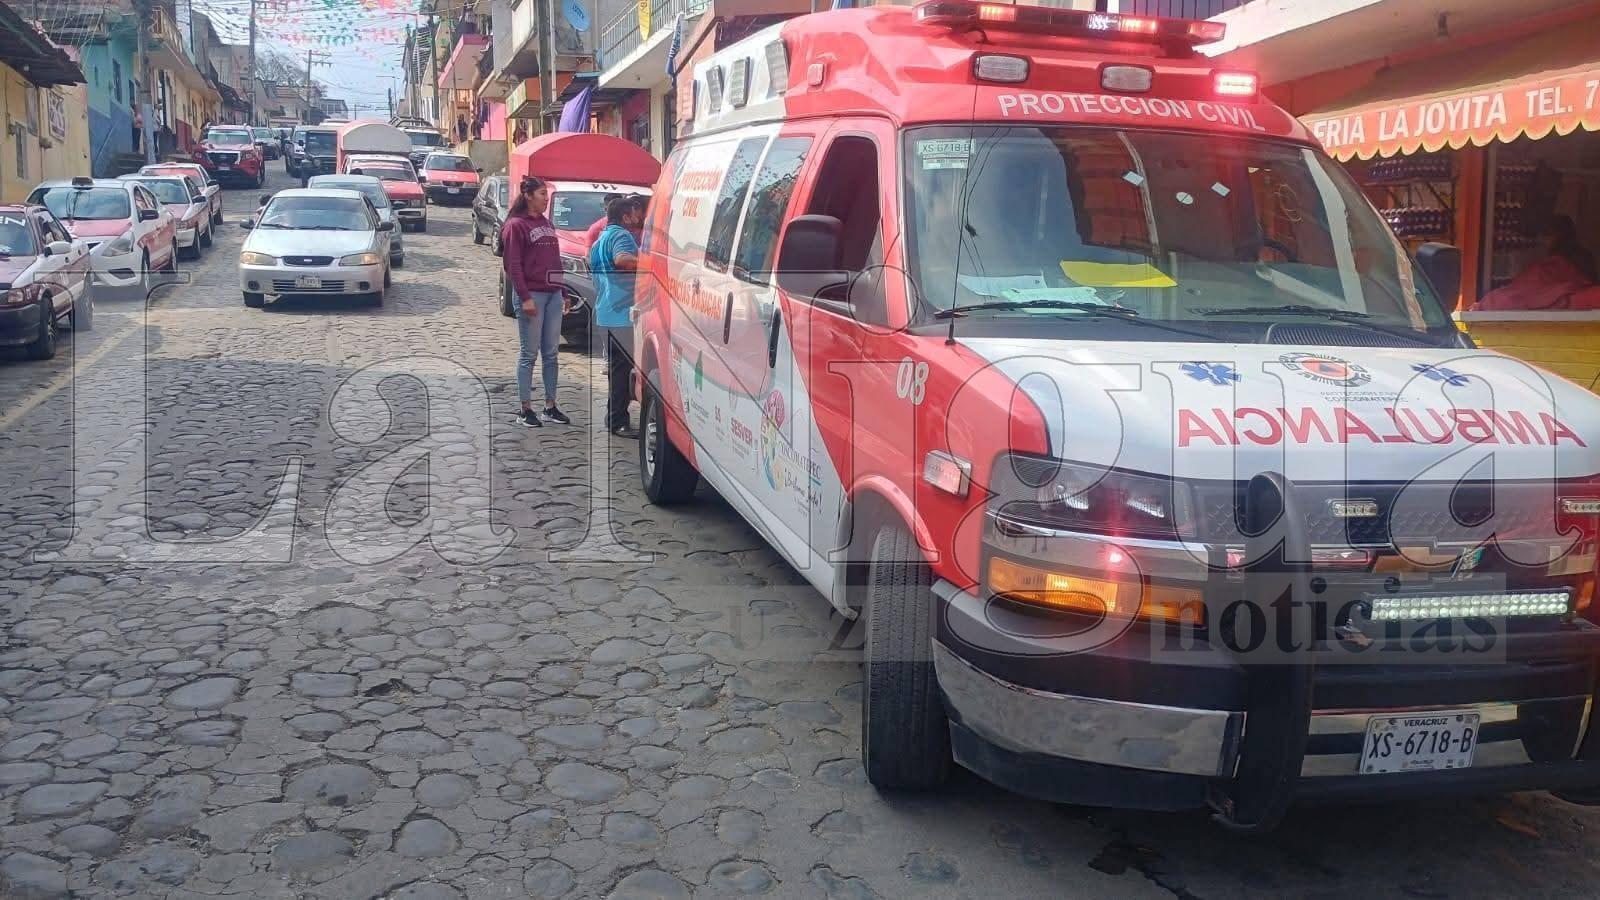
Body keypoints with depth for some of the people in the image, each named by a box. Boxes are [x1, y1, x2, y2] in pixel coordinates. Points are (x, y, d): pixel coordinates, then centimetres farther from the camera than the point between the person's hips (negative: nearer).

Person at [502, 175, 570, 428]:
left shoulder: (546, 223, 16)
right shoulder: (516, 225, -6)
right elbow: (513, 265, -12)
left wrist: (560, 288, 12)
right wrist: (525, 298, -18)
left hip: (553, 294, 7)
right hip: (532, 295, -7)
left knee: (551, 353, 9)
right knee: (529, 354, -2)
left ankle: (550, 407, 16)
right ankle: (526, 410, 4)